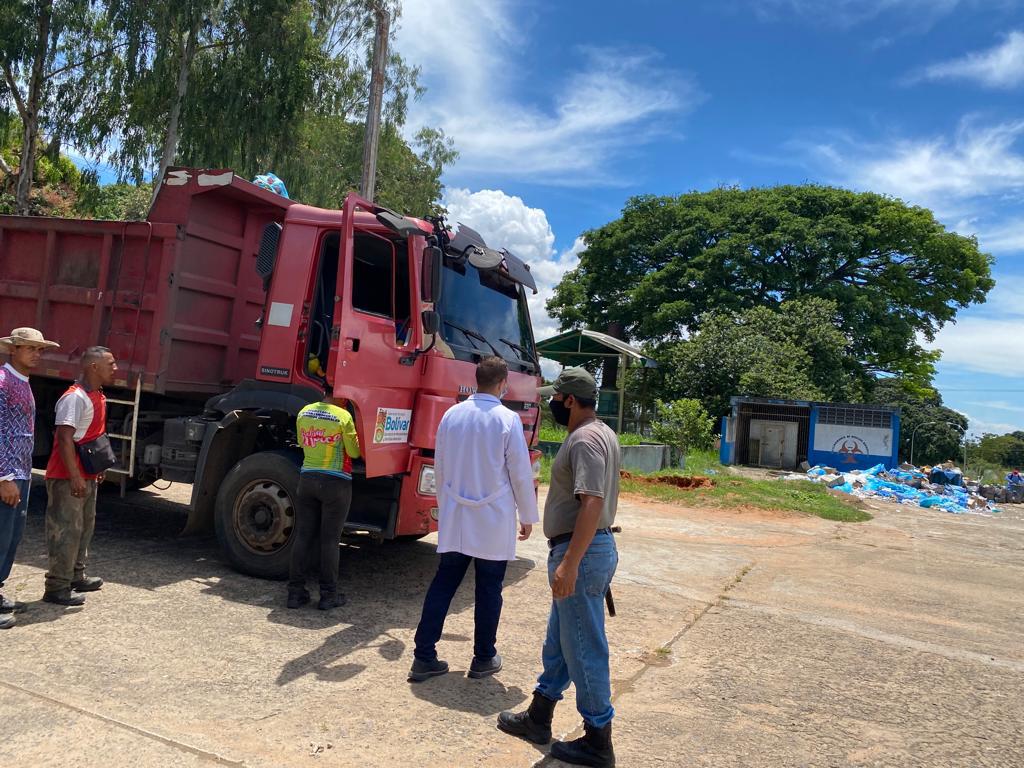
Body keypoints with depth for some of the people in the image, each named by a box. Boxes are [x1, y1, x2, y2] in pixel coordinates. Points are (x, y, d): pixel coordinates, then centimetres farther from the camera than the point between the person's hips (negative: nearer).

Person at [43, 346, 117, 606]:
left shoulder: (98, 397, 11)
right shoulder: (75, 397, -19)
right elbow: (65, 438, -24)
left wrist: (98, 468, 21)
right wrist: (75, 477, -26)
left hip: (87, 476, 10)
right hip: (68, 478, -10)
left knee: (84, 526, 19)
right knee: (66, 531, -4)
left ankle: (76, 577, 31)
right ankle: (57, 587, 5)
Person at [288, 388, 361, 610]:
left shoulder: (304, 412, 5)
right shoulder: (343, 416, -14)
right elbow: (354, 452, -7)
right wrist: (353, 434, 11)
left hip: (307, 478, 5)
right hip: (335, 482, -5)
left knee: (303, 536, 10)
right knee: (330, 539, 2)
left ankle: (295, 591, 13)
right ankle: (328, 595, 9)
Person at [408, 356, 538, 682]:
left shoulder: (451, 415, 2)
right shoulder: (508, 419, -11)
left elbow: (439, 467, 9)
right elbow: (521, 473, -7)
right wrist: (528, 516, 4)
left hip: (454, 519, 4)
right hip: (494, 521, -4)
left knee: (443, 584, 11)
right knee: (488, 591, 9)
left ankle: (424, 657, 13)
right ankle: (484, 659, 20)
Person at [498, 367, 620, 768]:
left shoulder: (586, 439, -19)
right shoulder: (599, 433, 13)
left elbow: (592, 503, -28)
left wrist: (569, 563, -29)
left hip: (582, 553, -11)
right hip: (587, 549, 11)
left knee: (583, 649, 2)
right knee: (558, 641, 20)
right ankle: (538, 719, 35)